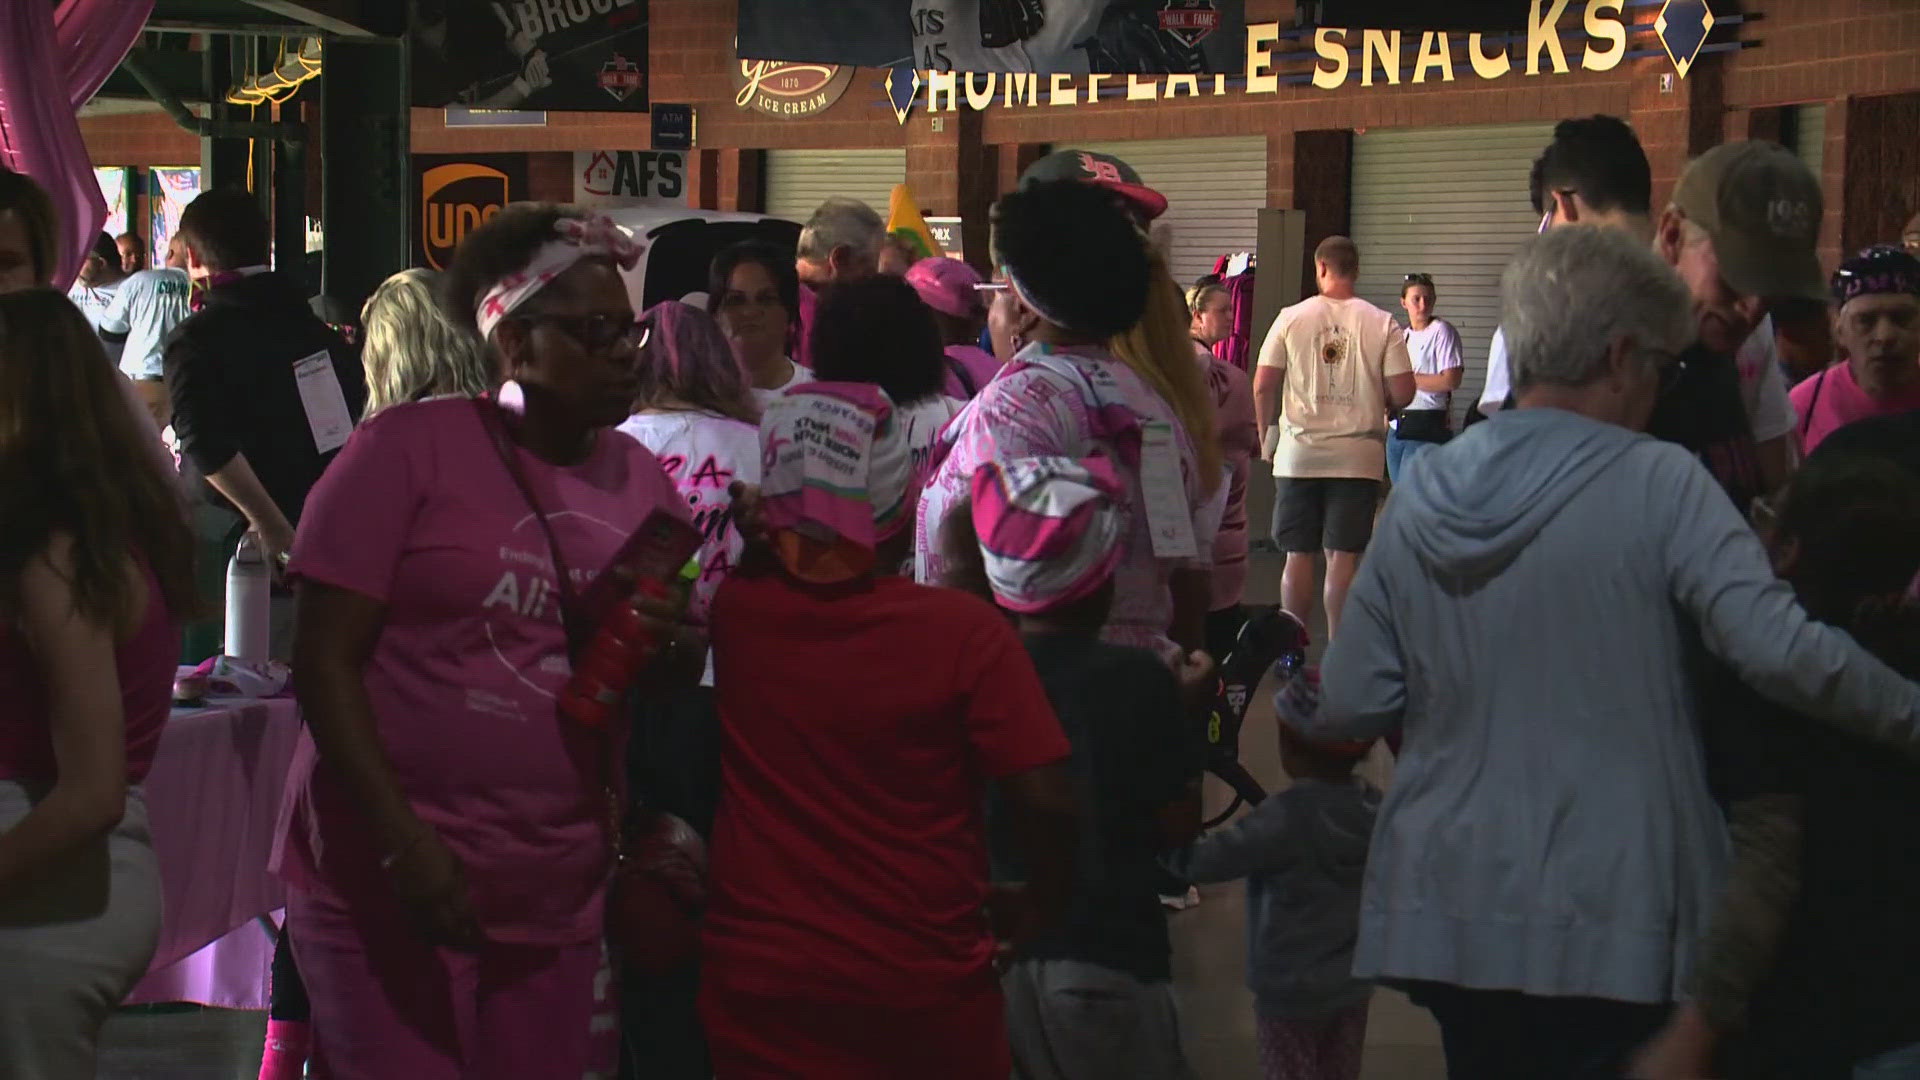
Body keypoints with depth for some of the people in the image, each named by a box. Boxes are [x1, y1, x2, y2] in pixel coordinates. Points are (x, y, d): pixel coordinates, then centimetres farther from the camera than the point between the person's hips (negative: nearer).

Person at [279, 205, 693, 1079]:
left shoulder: (639, 477, 8)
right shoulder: (409, 448, -8)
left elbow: (668, 678, 18)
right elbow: (323, 659, -11)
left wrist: (668, 646, -6)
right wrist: (404, 845, -20)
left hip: (558, 892, 5)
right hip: (387, 876, -5)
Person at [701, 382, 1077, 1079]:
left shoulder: (729, 611, -10)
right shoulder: (966, 632, -18)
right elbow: (1046, 801, -18)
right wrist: (1041, 906, -2)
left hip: (758, 989, 2)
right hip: (926, 993, -2)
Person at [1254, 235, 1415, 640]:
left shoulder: (1292, 318, -1)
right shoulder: (1382, 324, -1)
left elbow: (1263, 386, -1)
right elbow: (1403, 392, -5)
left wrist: (1266, 435, 14)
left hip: (1298, 454, 0)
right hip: (1358, 457, 0)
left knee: (1299, 555, 7)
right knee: (1343, 555, 2)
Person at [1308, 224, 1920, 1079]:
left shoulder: (1420, 495, 4)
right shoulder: (1656, 484, -10)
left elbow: (1345, 710, 4)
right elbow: (1782, 651, -20)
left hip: (1444, 911, 5)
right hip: (1607, 926, -5)